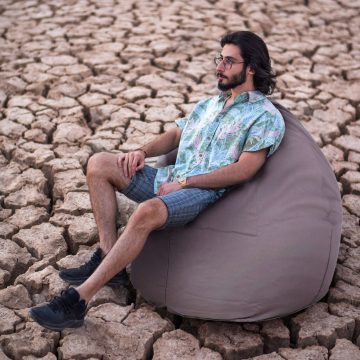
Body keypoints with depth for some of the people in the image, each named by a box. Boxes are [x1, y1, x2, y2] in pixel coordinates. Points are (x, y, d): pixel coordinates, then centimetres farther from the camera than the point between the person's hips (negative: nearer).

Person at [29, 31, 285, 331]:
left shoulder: (265, 116, -1)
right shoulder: (209, 104, 26)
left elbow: (244, 170, -12)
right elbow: (175, 134, 26)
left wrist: (185, 182, -15)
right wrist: (142, 152, 4)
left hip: (206, 193, -8)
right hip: (170, 179, 8)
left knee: (147, 212, -38)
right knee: (100, 163, -8)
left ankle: (78, 299, -35)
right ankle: (108, 257, -13)